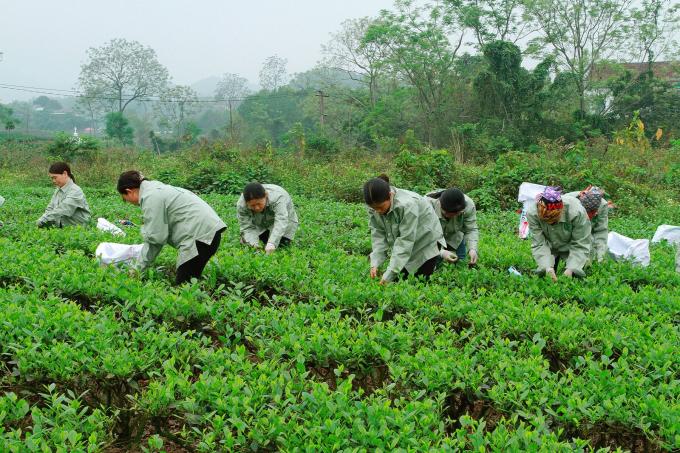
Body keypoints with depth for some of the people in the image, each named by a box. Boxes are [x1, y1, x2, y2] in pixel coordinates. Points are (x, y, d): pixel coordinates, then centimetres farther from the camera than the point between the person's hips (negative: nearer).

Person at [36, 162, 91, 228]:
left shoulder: (75, 191, -13)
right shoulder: (57, 191, 13)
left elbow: (62, 210, -24)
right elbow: (50, 209, 9)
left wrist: (42, 220, -28)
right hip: (62, 227, 7)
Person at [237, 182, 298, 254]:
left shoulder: (278, 198, -41)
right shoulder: (241, 205, -30)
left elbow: (281, 222, -51)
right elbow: (247, 227, -26)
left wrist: (272, 243, -64)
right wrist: (253, 243, -45)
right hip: (260, 225, 3)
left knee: (280, 244, -21)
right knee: (245, 241, -11)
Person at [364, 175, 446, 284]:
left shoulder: (407, 205, -34)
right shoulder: (375, 206, -15)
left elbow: (405, 241, -33)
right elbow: (378, 234, -12)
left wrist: (389, 274, -35)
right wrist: (375, 263, -25)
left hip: (426, 243, -6)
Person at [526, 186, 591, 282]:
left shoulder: (577, 212, -35)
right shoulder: (532, 213, -31)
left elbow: (580, 245, -25)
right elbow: (538, 244, -25)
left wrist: (570, 269, -36)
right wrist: (547, 267, -40)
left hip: (571, 247, -1)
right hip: (550, 247, 1)